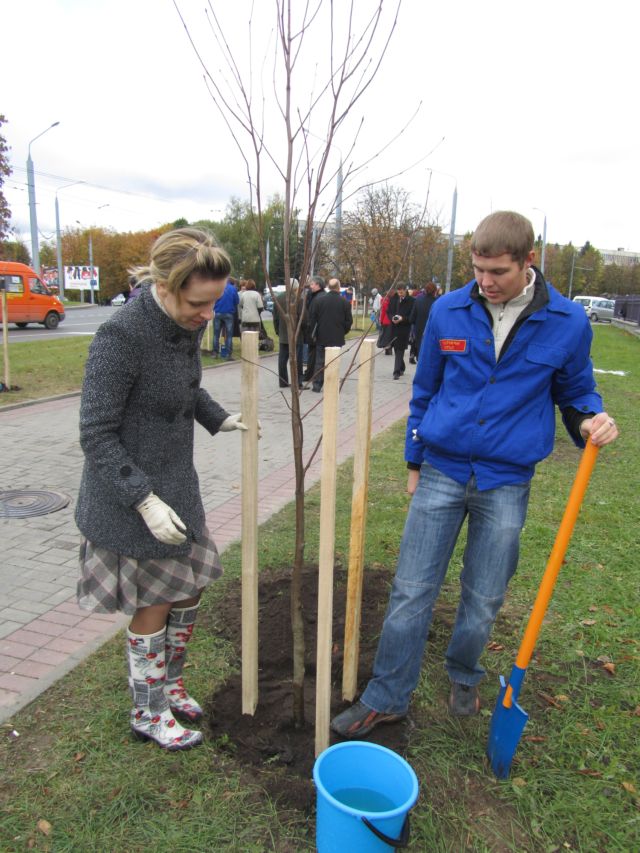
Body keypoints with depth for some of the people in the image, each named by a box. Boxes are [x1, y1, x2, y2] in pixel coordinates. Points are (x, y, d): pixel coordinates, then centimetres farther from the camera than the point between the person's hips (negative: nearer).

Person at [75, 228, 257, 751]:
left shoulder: (188, 325, -1)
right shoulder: (122, 336, -25)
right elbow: (97, 435, -21)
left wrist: (219, 418, 1)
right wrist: (145, 500, -26)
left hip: (176, 485, 8)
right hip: (130, 497, -8)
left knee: (190, 589, 19)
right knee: (154, 605, 8)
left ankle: (169, 683, 44)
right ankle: (148, 713, 33)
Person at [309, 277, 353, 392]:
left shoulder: (318, 299, -5)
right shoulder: (345, 302, -7)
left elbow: (312, 318, -3)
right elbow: (349, 321, -3)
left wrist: (315, 331, 7)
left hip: (321, 336, 1)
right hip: (337, 338, -1)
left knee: (319, 361, 9)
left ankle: (317, 385, 8)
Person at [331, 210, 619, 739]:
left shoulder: (568, 322, -5)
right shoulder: (448, 312, -2)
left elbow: (574, 391, 10)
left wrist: (591, 419, -14)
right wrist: (415, 462, 14)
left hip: (507, 482, 0)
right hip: (442, 472, 1)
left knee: (484, 600, 13)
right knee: (412, 592, 3)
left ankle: (464, 679, 41)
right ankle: (387, 698, 21)